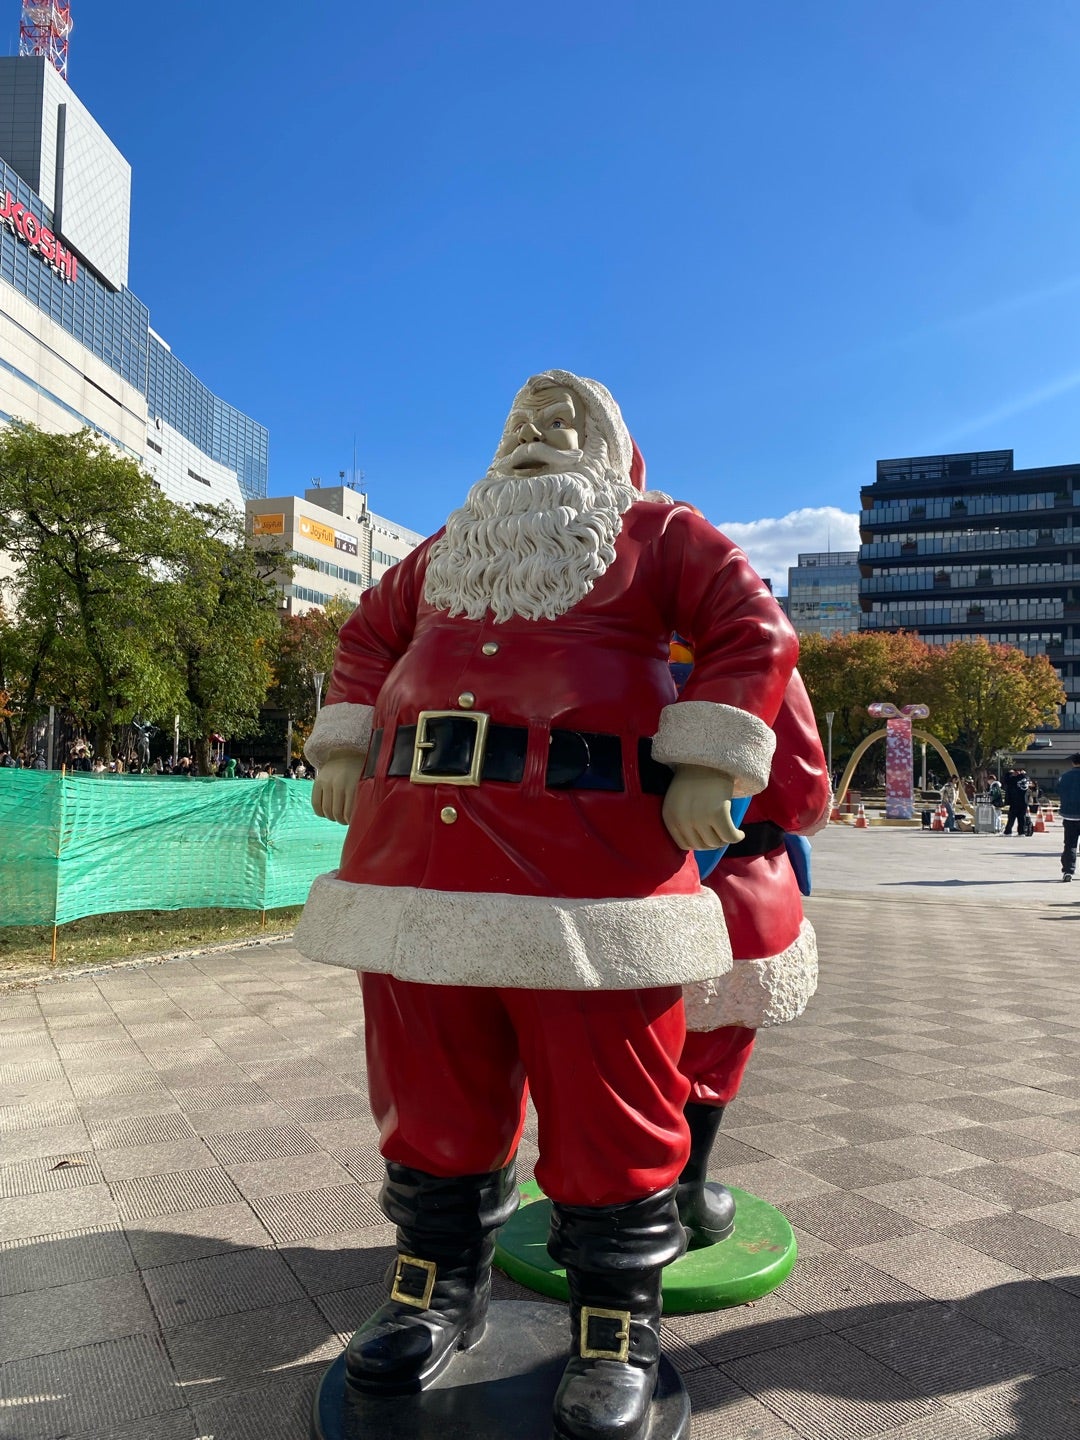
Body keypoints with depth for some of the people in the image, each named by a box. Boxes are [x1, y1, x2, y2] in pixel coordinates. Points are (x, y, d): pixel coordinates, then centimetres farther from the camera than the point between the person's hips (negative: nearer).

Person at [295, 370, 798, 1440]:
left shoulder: (658, 534, 11)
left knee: (605, 1103, 2)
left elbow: (755, 634, 0)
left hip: (590, 849, -4)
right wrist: (345, 746, 14)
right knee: (430, 1083, 12)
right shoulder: (451, 543, 26)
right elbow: (370, 633, 29)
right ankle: (438, 1290, 33)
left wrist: (705, 768, -12)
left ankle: (615, 1327, 23)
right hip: (422, 842, 5)